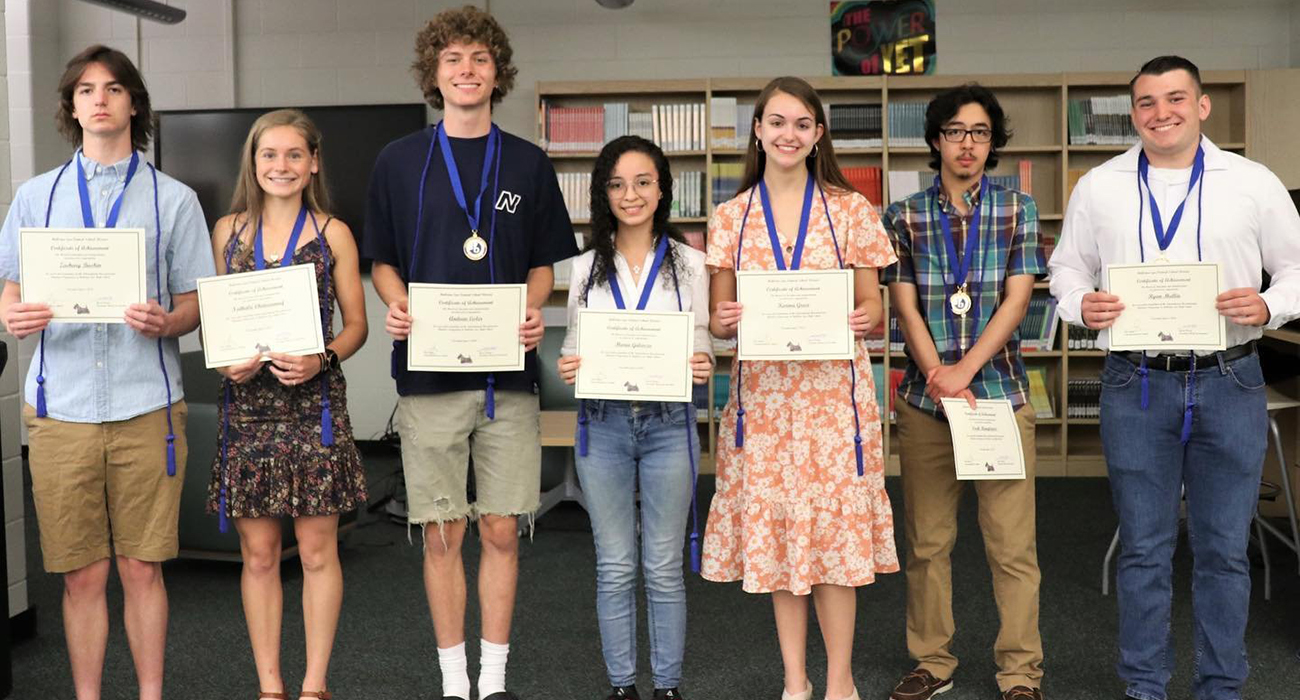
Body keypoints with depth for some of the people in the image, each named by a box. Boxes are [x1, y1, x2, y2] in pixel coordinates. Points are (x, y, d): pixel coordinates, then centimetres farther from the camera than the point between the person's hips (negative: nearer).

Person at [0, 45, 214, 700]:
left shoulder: (173, 199, 8)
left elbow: (195, 302, 6)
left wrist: (165, 322, -16)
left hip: (147, 407, -1)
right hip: (61, 407, 1)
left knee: (142, 569, 4)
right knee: (82, 575, 5)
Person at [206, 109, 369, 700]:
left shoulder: (333, 234, 2)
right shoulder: (228, 230, 8)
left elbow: (355, 324, 3)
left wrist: (321, 360, -15)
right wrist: (226, 359, -8)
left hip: (314, 404, -2)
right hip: (247, 404, 2)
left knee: (317, 550, 4)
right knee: (258, 554, 7)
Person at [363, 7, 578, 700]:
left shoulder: (528, 163, 9)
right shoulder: (399, 160, 7)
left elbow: (542, 263, 13)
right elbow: (382, 261, 11)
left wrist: (533, 312, -7)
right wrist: (397, 308, -9)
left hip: (508, 370, 1)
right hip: (429, 371, -1)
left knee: (501, 531, 5)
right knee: (443, 534, 4)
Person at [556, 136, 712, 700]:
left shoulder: (688, 262, 2)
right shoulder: (586, 267, 6)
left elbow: (701, 344, 4)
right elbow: (575, 346, 10)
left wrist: (702, 368, -18)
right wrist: (567, 369, -12)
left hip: (668, 424, -1)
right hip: (603, 425, 1)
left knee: (664, 566, 7)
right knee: (614, 567, 9)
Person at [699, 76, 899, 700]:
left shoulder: (849, 209, 3)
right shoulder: (731, 216, 7)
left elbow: (872, 307, 6)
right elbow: (718, 319, 9)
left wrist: (861, 320, -17)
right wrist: (726, 321, -14)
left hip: (833, 388, -2)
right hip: (761, 390, 2)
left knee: (835, 528, -1)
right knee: (774, 529, 7)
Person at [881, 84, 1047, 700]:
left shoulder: (1017, 209, 5)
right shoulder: (904, 216, 6)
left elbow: (1016, 300, -3)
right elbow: (904, 307, 0)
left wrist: (965, 369, -13)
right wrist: (941, 381, -11)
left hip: (1001, 391, -1)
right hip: (924, 395, 1)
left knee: (1013, 544, -1)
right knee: (927, 541, 8)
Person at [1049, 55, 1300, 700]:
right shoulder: (1098, 187, 5)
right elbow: (1068, 266, 13)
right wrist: (1080, 304, -9)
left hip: (1229, 382, 0)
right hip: (1136, 384, 0)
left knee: (1224, 549, 8)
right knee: (1143, 549, 9)